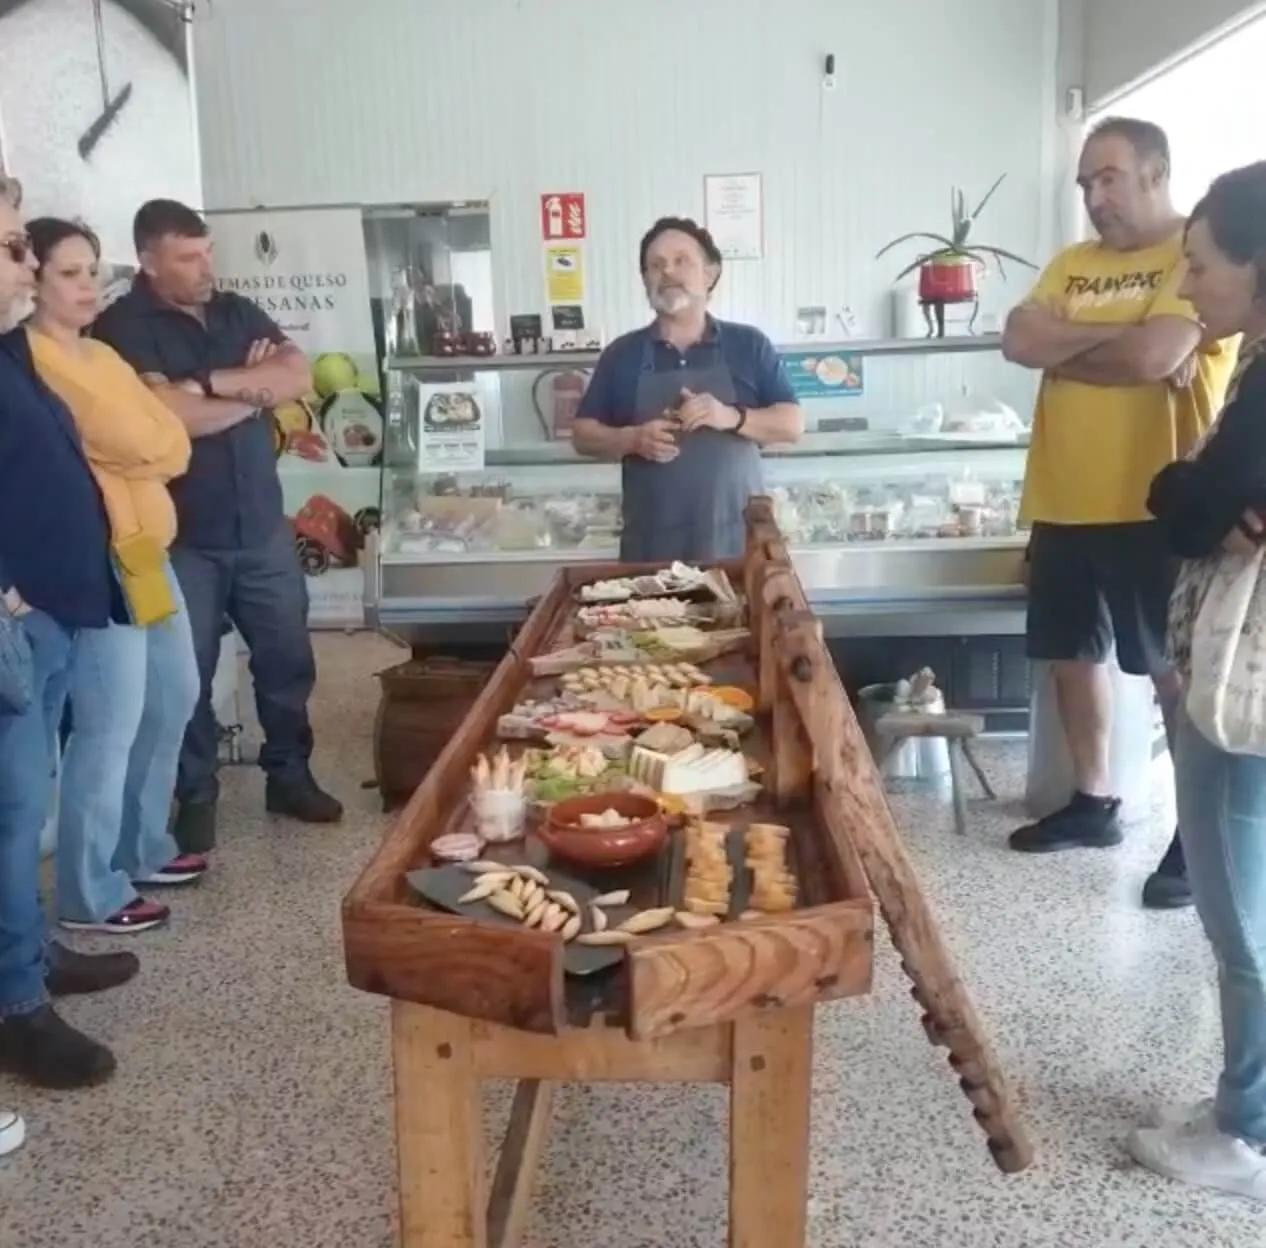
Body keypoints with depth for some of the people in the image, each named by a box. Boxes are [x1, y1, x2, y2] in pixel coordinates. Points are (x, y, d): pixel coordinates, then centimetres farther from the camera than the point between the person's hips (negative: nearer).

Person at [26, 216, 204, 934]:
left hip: (150, 549, 10)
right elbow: (139, 446, -17)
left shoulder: (102, 355, 16)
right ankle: (89, 894, 7)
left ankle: (142, 848, 32)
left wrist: (144, 452, -9)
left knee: (174, 700, 17)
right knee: (111, 727, -6)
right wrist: (145, 449, 1)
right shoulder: (35, 361, -13)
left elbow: (175, 444, 7)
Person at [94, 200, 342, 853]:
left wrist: (214, 383, -15)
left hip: (263, 527, 5)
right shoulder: (124, 327, -8)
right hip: (183, 539, -5)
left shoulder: (238, 311, 10)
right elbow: (167, 415, -21)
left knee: (287, 656, 11)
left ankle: (289, 774, 29)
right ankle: (195, 797, 22)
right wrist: (253, 388, -7)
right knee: (189, 673, 6)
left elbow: (299, 375, -3)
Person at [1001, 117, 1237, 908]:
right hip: (1064, 503, 7)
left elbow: (1155, 355, -21)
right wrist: (1115, 334, -12)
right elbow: (1018, 342, -1)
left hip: (1153, 505, -7)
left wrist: (1063, 348, -5)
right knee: (1074, 654, 15)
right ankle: (1094, 801, 32)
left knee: (1176, 671, 2)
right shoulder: (1071, 264, 15)